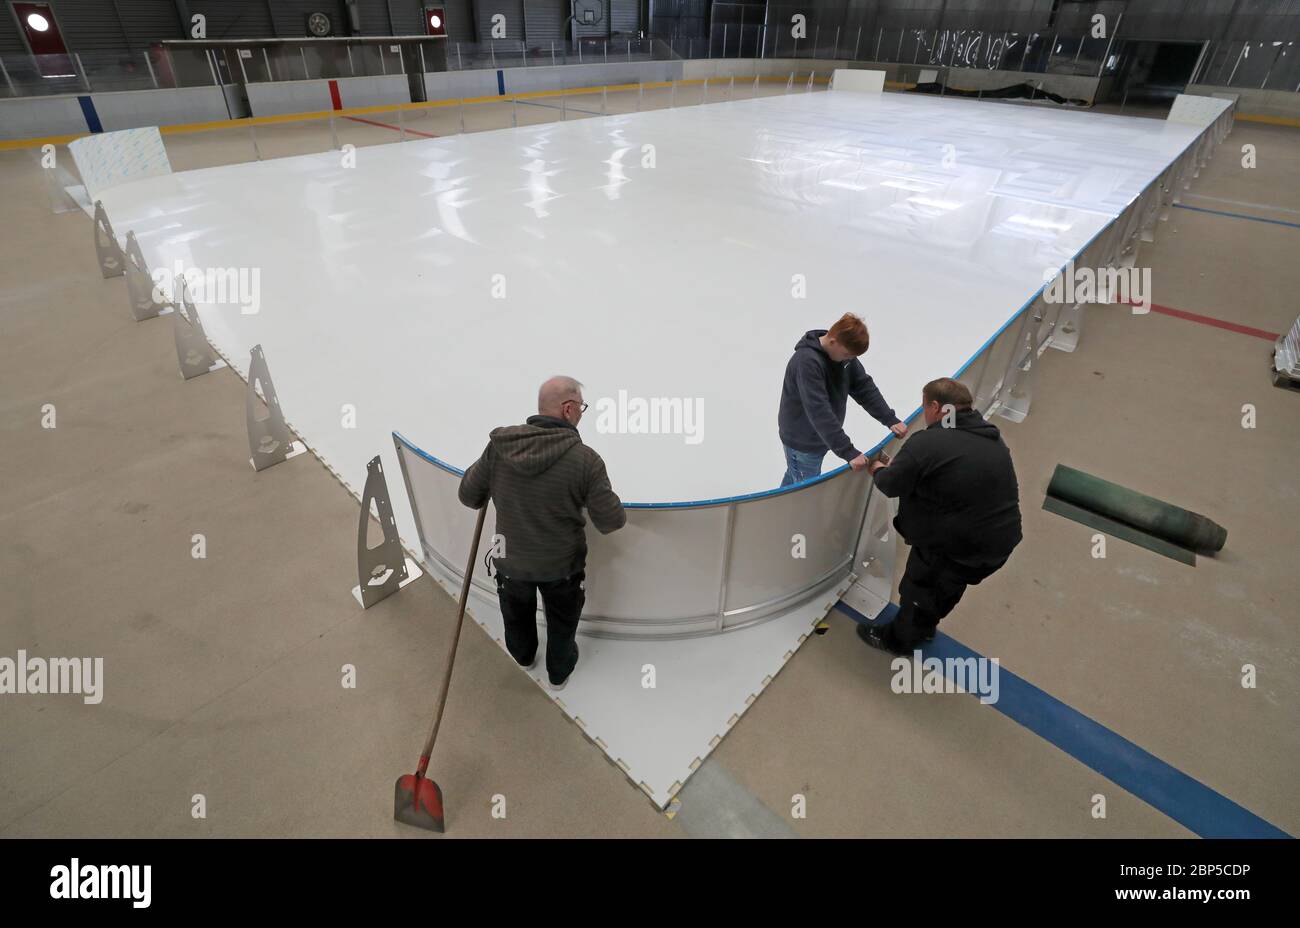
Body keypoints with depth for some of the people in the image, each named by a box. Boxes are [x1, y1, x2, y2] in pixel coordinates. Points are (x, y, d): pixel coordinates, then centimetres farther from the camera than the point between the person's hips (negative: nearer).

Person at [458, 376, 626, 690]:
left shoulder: (499, 445, -18)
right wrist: (611, 499, 2)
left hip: (511, 559, 3)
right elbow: (611, 522, -19)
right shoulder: (585, 459, -25)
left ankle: (524, 657, 59)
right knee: (562, 621, 27)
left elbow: (469, 496, -7)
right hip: (562, 563, -2)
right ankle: (559, 672, 51)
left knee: (517, 616, 32)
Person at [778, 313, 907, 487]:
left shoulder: (842, 351, -6)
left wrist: (890, 420, -5)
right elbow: (819, 412, -36)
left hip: (820, 437, 8)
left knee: (792, 481, 27)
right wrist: (849, 452, -37)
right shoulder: (807, 361, -32)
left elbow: (863, 386, 2)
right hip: (803, 442, -8)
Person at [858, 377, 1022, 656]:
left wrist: (878, 469, 10)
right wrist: (897, 465, 13)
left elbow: (891, 485, -13)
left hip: (954, 548, -7)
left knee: (918, 590, 19)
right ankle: (925, 627, 54)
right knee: (948, 588, 30)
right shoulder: (992, 437, 3)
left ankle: (899, 640, 42)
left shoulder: (926, 443, -23)